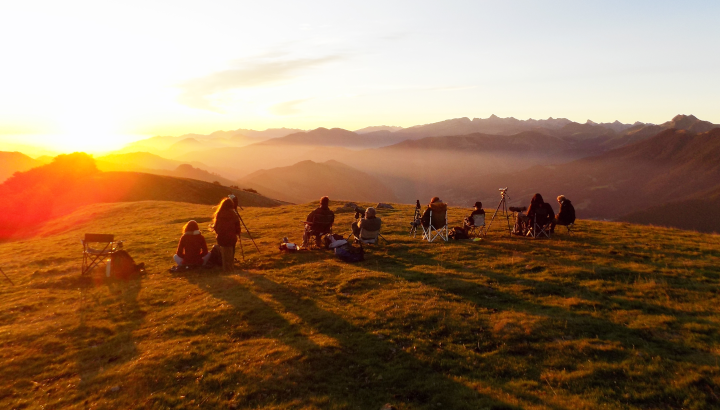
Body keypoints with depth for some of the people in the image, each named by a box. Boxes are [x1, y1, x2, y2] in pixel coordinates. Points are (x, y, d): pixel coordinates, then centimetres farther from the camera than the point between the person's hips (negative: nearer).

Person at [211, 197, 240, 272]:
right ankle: (230, 267, 18)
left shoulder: (218, 214, -6)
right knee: (230, 254, 13)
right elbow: (237, 226, -5)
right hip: (231, 237, -1)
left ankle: (226, 268, 16)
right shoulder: (233, 215, -8)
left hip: (221, 237, 1)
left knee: (225, 253, 12)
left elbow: (216, 227, 1)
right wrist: (237, 233, 14)